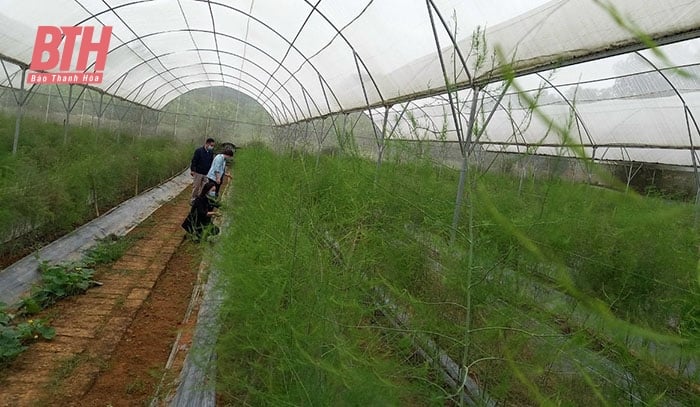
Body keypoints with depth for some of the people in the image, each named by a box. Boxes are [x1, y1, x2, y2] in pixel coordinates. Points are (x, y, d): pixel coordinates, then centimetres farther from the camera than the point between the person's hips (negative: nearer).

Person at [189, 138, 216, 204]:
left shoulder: (211, 152, 7)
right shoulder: (199, 151, -10)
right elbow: (194, 161, -9)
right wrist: (192, 170, -11)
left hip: (206, 174, 5)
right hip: (198, 173, -5)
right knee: (196, 187, 3)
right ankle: (193, 200, 14)